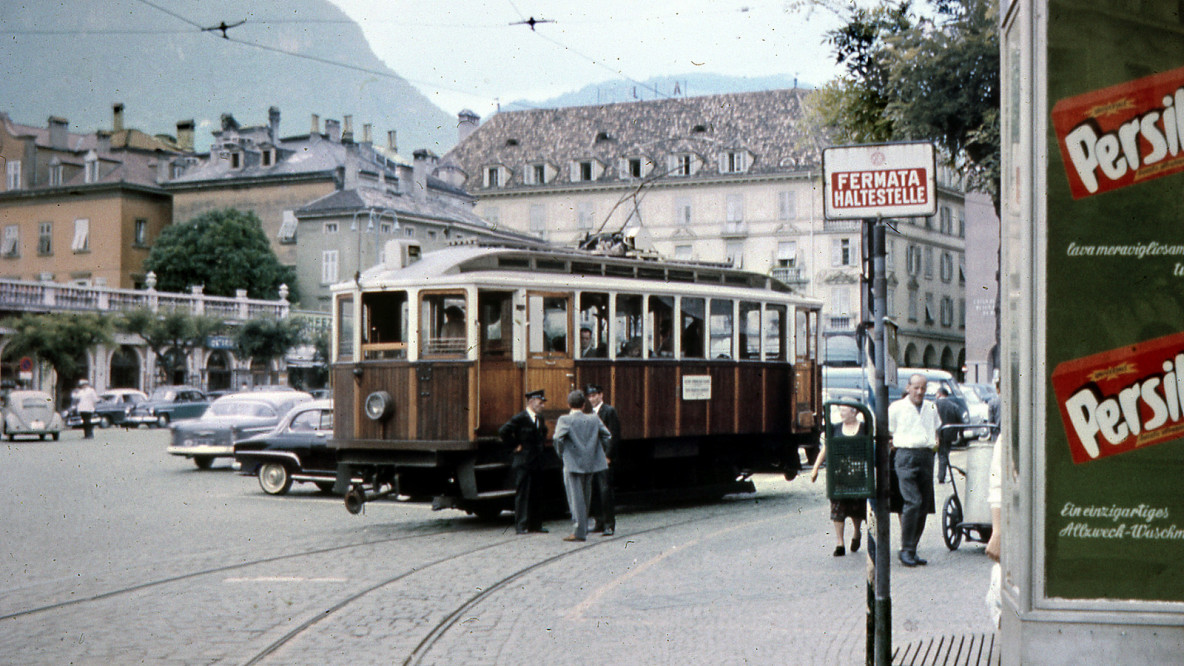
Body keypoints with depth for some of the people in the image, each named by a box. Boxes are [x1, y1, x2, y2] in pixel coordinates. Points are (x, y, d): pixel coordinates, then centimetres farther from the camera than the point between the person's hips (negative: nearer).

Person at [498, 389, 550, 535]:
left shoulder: (540, 419, 13)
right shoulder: (519, 418, -12)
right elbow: (503, 431, -19)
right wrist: (514, 446, -13)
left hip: (537, 462, 7)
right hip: (523, 463, -7)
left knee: (536, 494, 10)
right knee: (522, 494, -5)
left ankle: (535, 524, 16)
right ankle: (521, 526, -2)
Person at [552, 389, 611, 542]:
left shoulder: (564, 419, -8)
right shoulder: (594, 419, 5)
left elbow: (558, 438, -20)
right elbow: (607, 435, 6)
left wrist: (561, 454, -4)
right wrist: (595, 451, 14)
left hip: (573, 463, -5)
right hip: (591, 462, 5)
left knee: (576, 498, -3)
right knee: (585, 497, 17)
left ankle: (579, 532, -6)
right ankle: (583, 528, 27)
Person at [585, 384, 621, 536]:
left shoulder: (609, 411, -6)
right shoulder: (591, 413, 17)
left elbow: (614, 436, -11)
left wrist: (608, 456, -15)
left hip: (604, 457, -7)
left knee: (605, 490, -9)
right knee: (594, 490, 8)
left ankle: (610, 524, -6)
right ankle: (599, 522, 16)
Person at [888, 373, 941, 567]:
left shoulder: (931, 408, 18)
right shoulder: (897, 407, 3)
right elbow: (886, 434, 6)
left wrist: (936, 441, 15)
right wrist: (896, 444, -5)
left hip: (926, 456, 6)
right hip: (906, 456, -6)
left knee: (924, 506, 3)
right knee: (912, 502, -18)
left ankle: (912, 550, 11)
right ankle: (906, 550, -13)